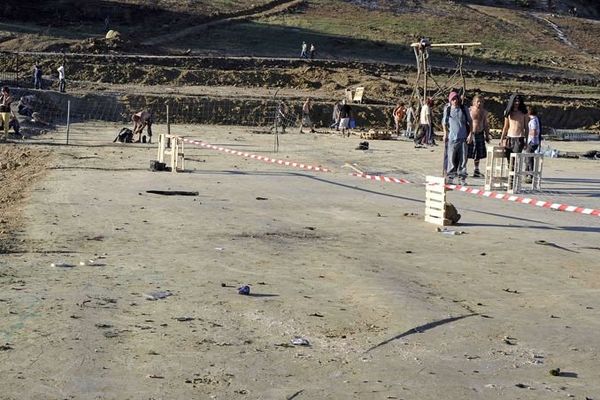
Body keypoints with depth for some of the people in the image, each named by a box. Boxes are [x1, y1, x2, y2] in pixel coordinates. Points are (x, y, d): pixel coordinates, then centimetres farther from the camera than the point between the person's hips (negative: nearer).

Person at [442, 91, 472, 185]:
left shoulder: (463, 109, 6)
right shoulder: (447, 109, 4)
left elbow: (470, 121, 12)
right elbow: (444, 122, 12)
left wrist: (470, 134, 4)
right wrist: (445, 134, 5)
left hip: (463, 138, 1)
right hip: (452, 138, -1)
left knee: (463, 158, 1)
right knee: (451, 158, -1)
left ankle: (462, 178, 7)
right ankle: (450, 177, 6)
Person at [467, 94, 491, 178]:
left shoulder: (484, 112, 9)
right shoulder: (469, 110, -6)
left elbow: (486, 125, 17)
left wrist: (487, 136, 15)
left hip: (480, 134, 5)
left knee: (478, 154, 10)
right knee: (466, 153, -6)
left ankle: (476, 170, 22)